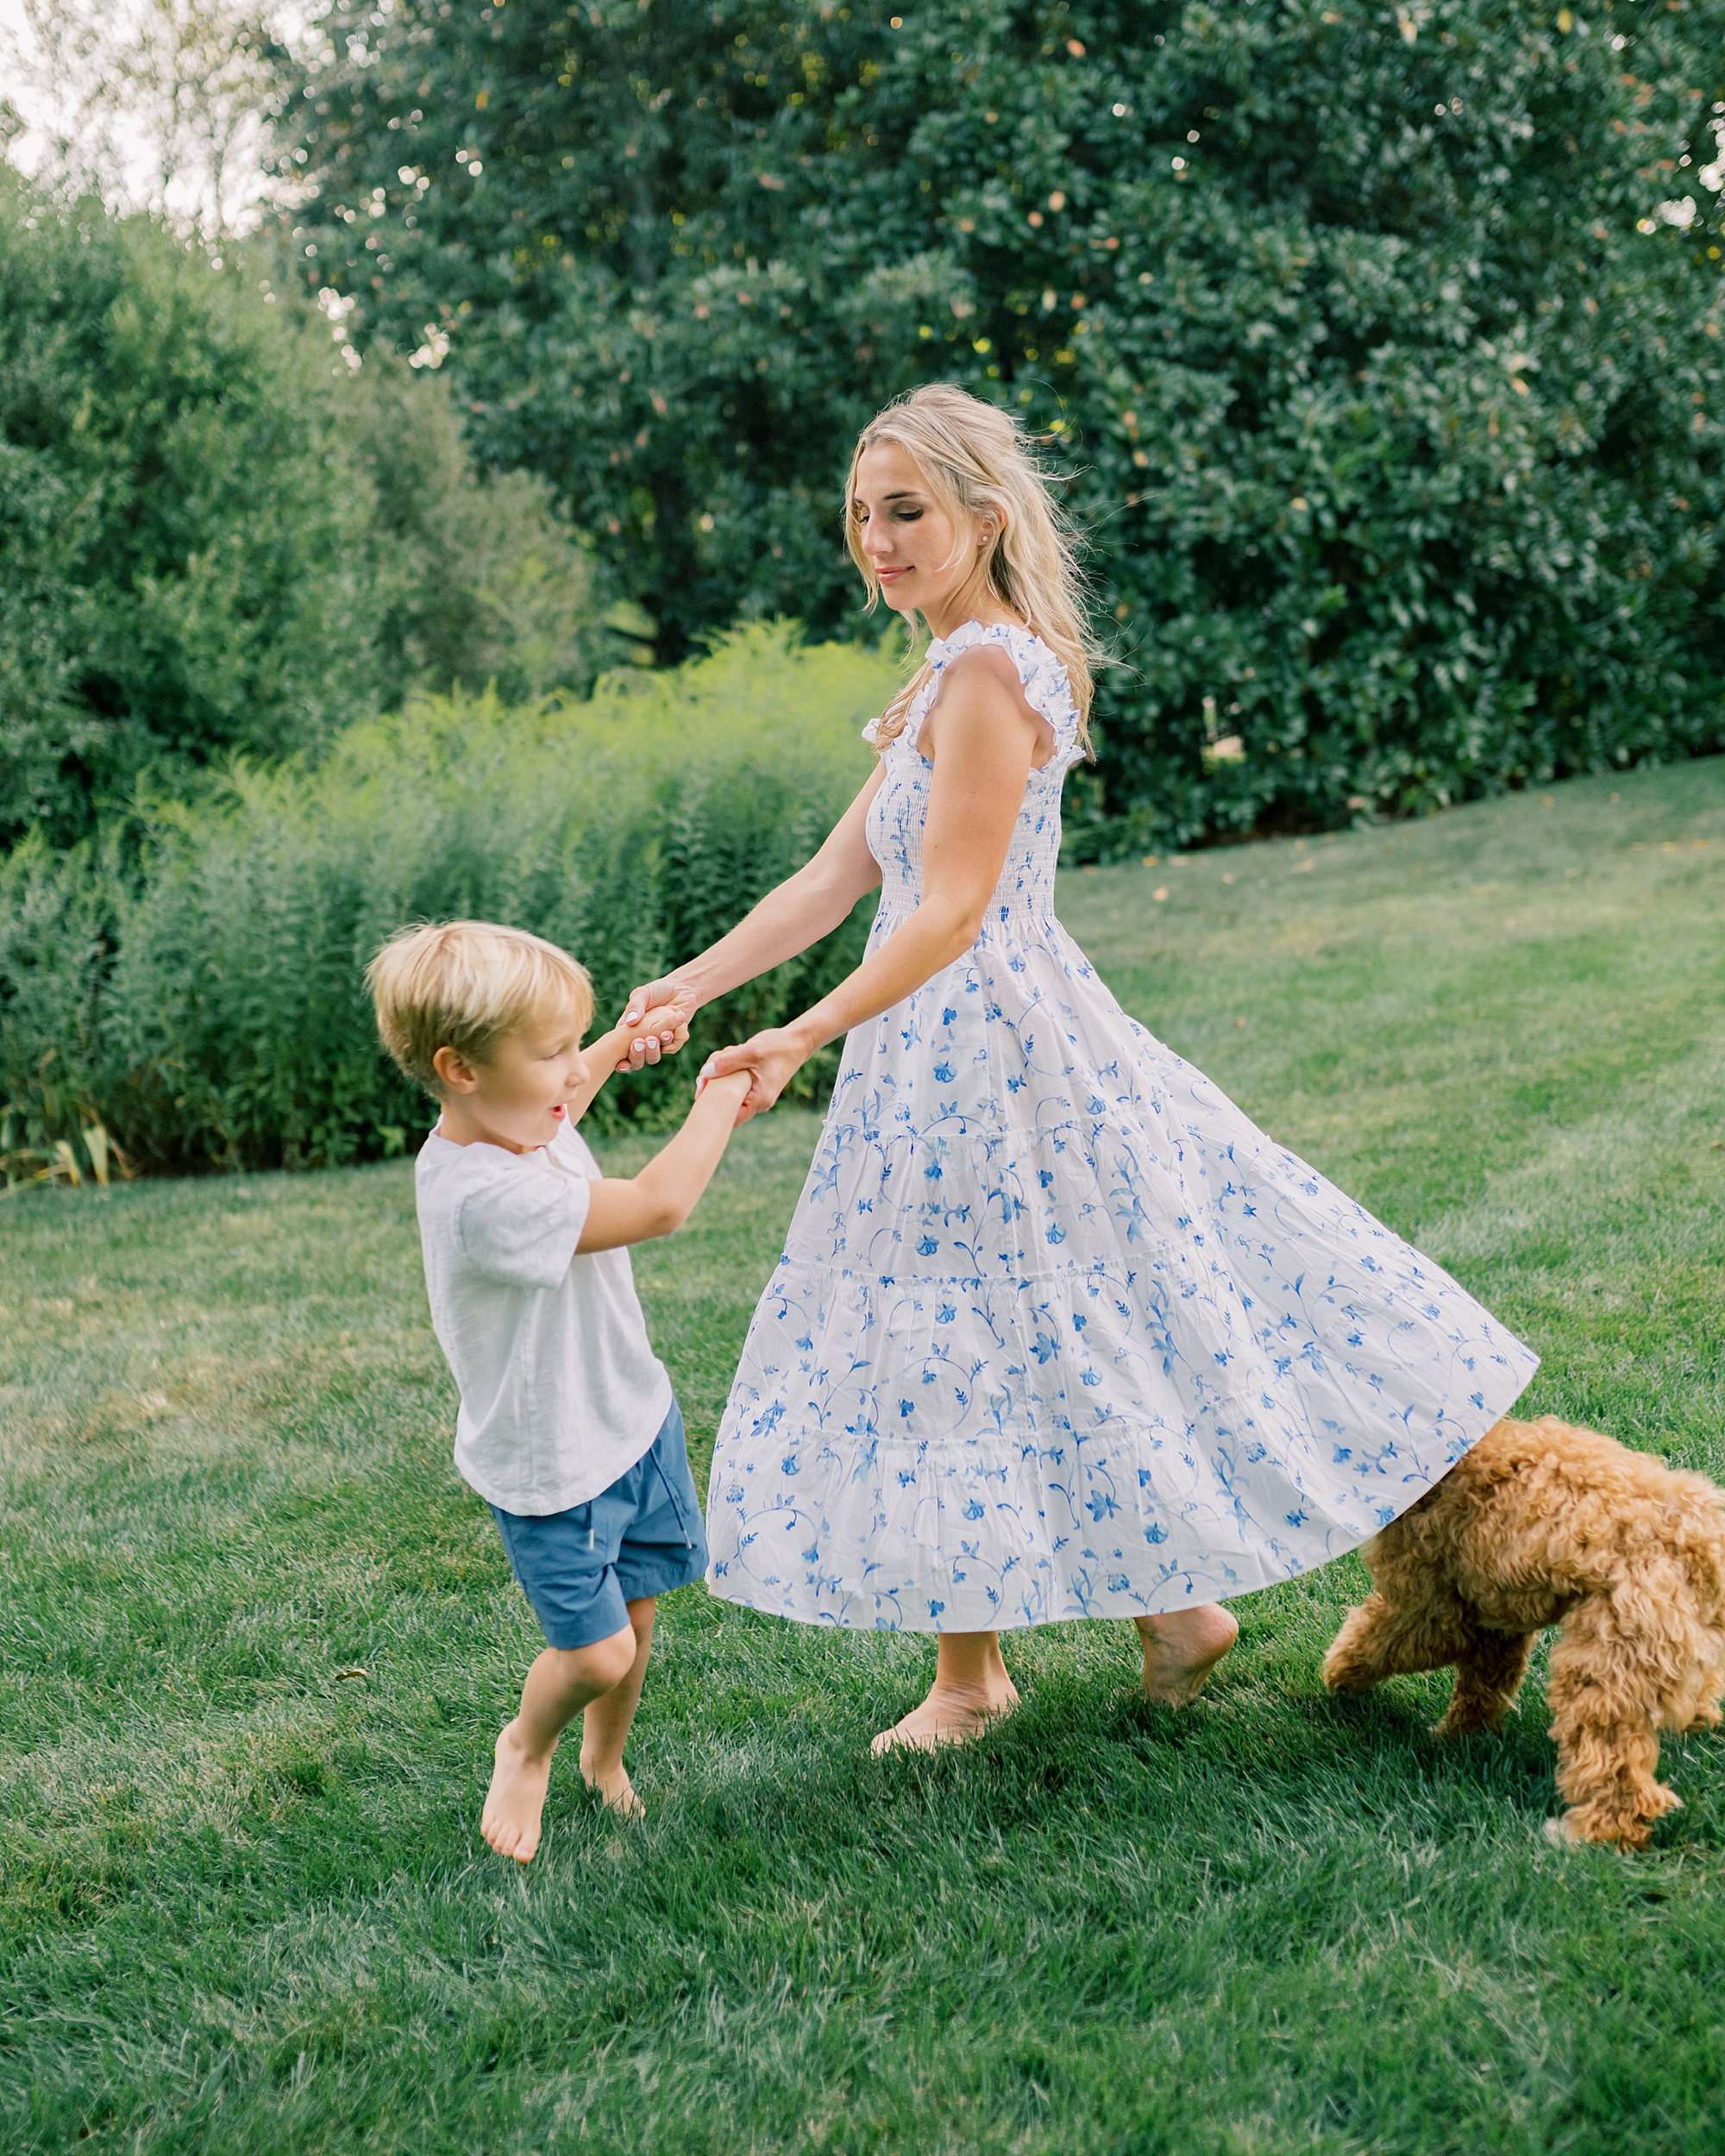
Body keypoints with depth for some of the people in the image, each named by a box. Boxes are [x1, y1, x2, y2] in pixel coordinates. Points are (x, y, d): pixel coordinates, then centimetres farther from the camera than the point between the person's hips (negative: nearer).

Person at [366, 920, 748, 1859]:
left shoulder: (521, 1124, -5)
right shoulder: (481, 1196, -35)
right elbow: (657, 1205, -35)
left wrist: (620, 1045, 12)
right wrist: (720, 1094, -22)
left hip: (631, 1417, 8)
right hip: (550, 1464, -8)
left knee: (637, 1614, 17)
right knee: (597, 1651, -2)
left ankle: (605, 1759, 42)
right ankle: (524, 1749, 30)